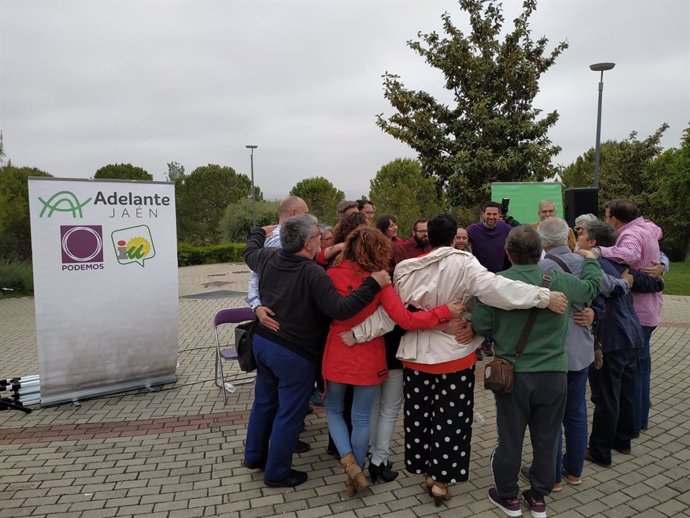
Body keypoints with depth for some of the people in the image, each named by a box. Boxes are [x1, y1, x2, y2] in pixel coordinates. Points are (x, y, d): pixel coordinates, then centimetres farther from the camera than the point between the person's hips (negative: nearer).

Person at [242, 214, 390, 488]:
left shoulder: (268, 258, -3)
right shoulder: (312, 273, -25)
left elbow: (249, 252, 21)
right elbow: (340, 309, -30)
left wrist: (260, 233, 40)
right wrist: (373, 284, -25)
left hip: (262, 341, 8)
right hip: (294, 354, -8)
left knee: (263, 402, 24)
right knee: (289, 414, 9)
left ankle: (254, 456, 42)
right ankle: (277, 472, 24)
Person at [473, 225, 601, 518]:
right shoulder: (559, 279, -7)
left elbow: (479, 325, -12)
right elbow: (592, 286, 13)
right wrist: (590, 260, 32)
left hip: (512, 374, -2)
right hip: (553, 374, 2)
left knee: (510, 437, 14)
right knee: (546, 438, 18)